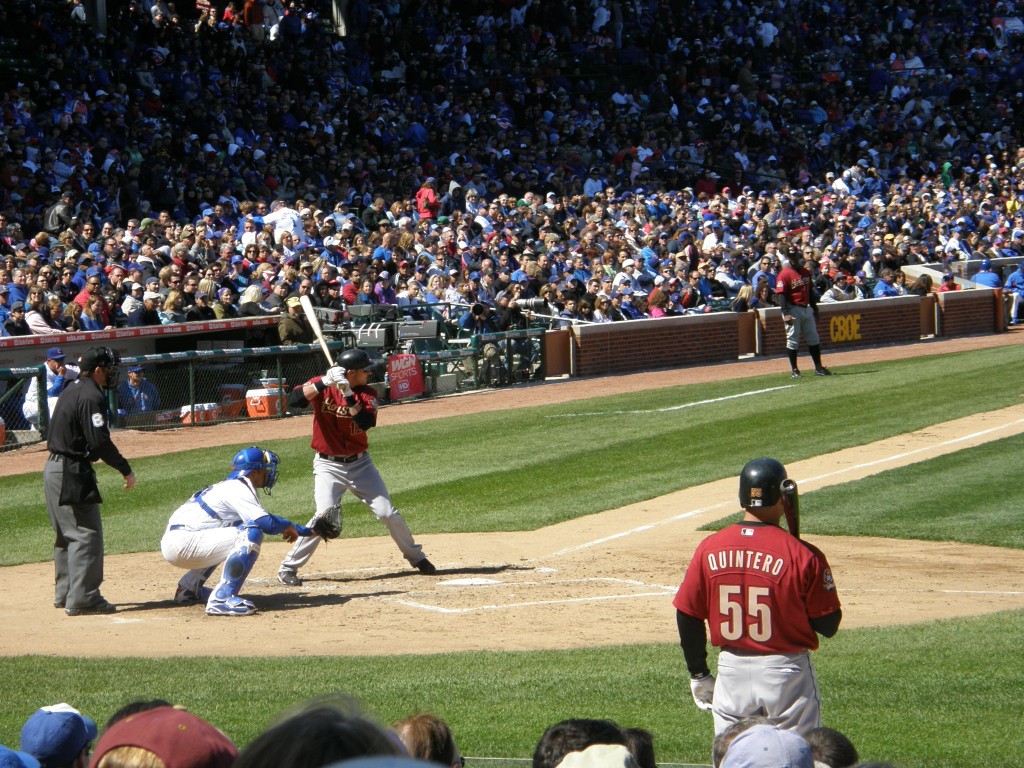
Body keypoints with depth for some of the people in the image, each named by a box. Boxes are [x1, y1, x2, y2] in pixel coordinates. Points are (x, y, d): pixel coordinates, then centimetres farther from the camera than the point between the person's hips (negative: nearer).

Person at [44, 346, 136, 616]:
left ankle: (65, 594, 25)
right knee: (87, 533, -8)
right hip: (72, 473, -10)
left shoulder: (71, 390, 14)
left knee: (67, 535, 18)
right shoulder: (91, 396, -16)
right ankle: (82, 599, -10)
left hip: (54, 469, 10)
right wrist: (125, 469, -15)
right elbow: (100, 442, -22)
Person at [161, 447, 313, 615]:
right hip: (181, 544, -10)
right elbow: (267, 524, -22)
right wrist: (288, 525, -1)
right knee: (251, 534, -20)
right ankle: (222, 599, -26)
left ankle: (189, 588, 31)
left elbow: (262, 518, 27)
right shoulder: (238, 488, -11)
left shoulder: (230, 486, 19)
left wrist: (307, 531, 28)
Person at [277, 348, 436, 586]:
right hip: (328, 465, -3)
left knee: (388, 514, 3)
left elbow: (366, 422, -20)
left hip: (360, 463, 3)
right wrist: (324, 382, -33)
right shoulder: (321, 386, -9)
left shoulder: (367, 393, -2)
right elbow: (294, 401, -26)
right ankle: (288, 567, -5)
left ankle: (416, 557, 24)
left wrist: (348, 394, -30)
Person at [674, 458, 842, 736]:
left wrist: (698, 675, 14)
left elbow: (688, 617, 3)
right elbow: (828, 625, -9)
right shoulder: (803, 555, -13)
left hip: (731, 673, 3)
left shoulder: (709, 549, -3)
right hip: (786, 672, -3)